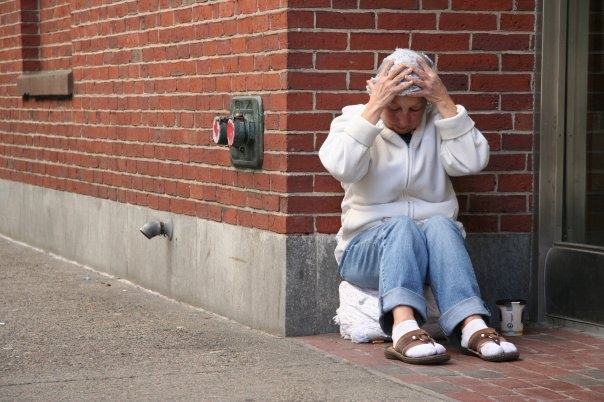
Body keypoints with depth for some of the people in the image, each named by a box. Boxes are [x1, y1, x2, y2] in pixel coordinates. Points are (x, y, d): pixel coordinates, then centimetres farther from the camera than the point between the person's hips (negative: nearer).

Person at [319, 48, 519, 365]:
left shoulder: (437, 124, 8)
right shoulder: (354, 119, 3)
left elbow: (471, 161, -12)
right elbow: (341, 167, -20)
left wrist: (445, 102, -16)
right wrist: (374, 108, -24)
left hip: (434, 245, 2)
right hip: (367, 248, -2)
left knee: (439, 225, -32)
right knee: (402, 226, -34)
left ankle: (472, 326, -49)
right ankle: (404, 327, -58)